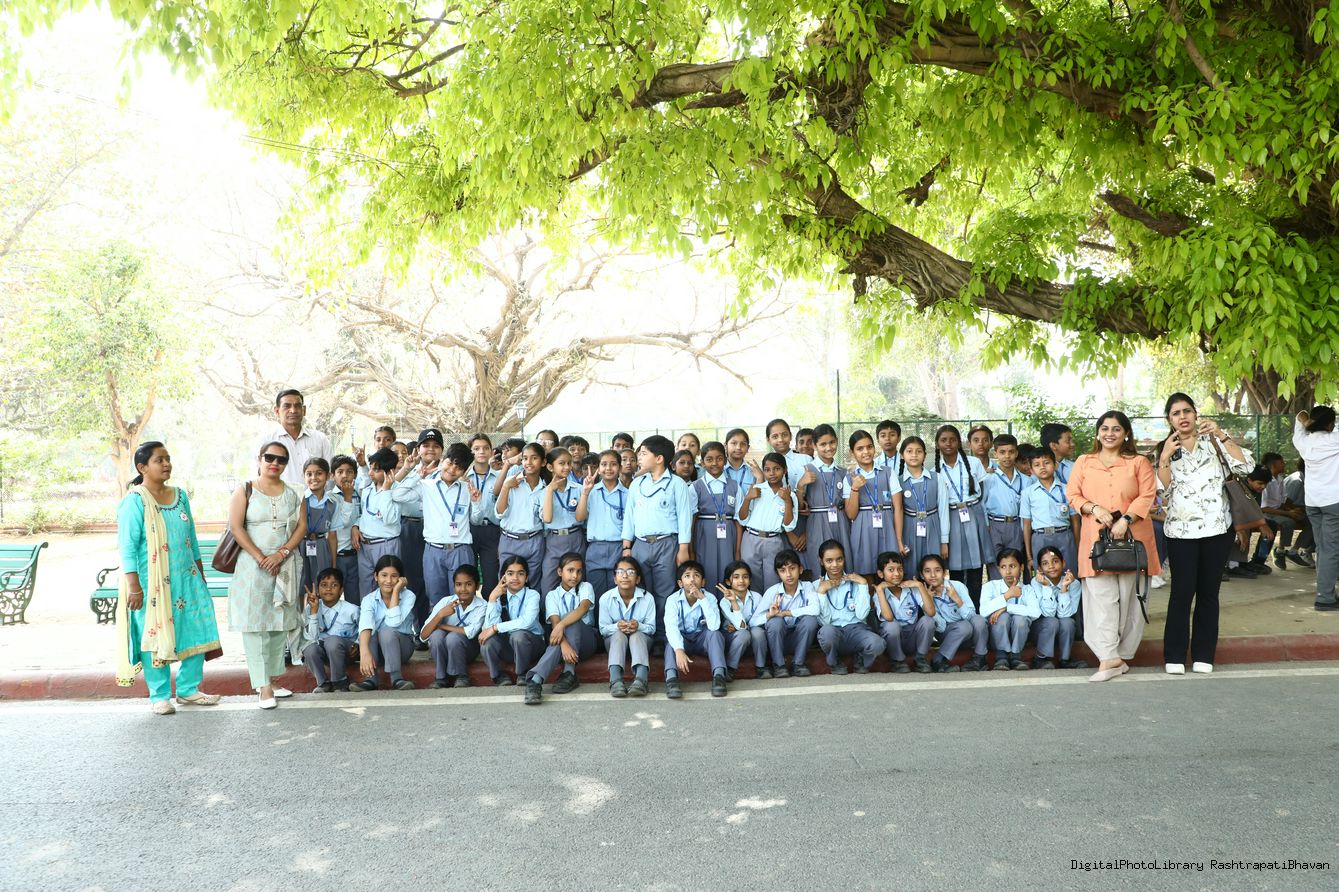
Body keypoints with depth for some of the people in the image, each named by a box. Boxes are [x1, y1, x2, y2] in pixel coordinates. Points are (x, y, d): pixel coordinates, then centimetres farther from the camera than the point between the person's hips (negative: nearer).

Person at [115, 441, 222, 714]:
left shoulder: (180, 495, 10)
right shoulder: (134, 501, -10)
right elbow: (127, 548, -12)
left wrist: (200, 575, 18)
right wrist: (133, 587, -16)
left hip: (185, 578, 6)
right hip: (152, 583, -6)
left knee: (197, 630, 6)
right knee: (155, 637, 1)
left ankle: (188, 689, 20)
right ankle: (159, 696, 14)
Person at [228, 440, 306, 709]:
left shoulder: (293, 494, 10)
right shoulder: (245, 491, 1)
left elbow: (302, 526, 2)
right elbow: (236, 527, -7)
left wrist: (281, 554, -12)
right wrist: (261, 558, -13)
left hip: (285, 565, 3)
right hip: (253, 564, -3)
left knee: (280, 622, 6)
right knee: (255, 623, -5)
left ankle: (272, 678, 15)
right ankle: (263, 686, -5)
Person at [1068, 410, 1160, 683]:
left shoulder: (1138, 463, 9)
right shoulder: (1084, 462, 13)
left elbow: (1147, 496, -1)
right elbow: (1072, 494, 9)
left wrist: (1126, 519, -15)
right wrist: (1094, 508, -10)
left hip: (1131, 537, 0)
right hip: (1095, 538, 1)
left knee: (1129, 598, 2)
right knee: (1101, 599, -7)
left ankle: (1122, 654, 11)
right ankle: (1110, 658, -9)